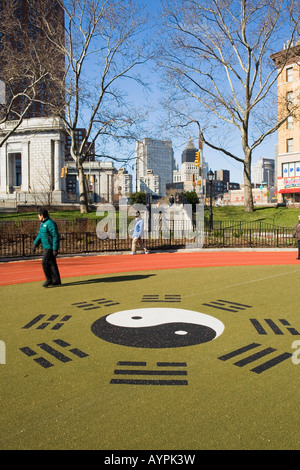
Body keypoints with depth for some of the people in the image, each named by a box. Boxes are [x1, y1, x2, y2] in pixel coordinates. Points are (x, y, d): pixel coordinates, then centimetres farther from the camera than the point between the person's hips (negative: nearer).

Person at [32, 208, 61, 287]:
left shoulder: (50, 223, -18)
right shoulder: (43, 223, 13)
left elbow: (56, 236, -21)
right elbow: (40, 235, 21)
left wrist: (55, 249, -23)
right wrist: (35, 244, 11)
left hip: (51, 247, -10)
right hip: (47, 247, 10)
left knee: (45, 262, -10)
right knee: (51, 263, 10)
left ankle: (49, 279, 2)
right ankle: (56, 281, 16)